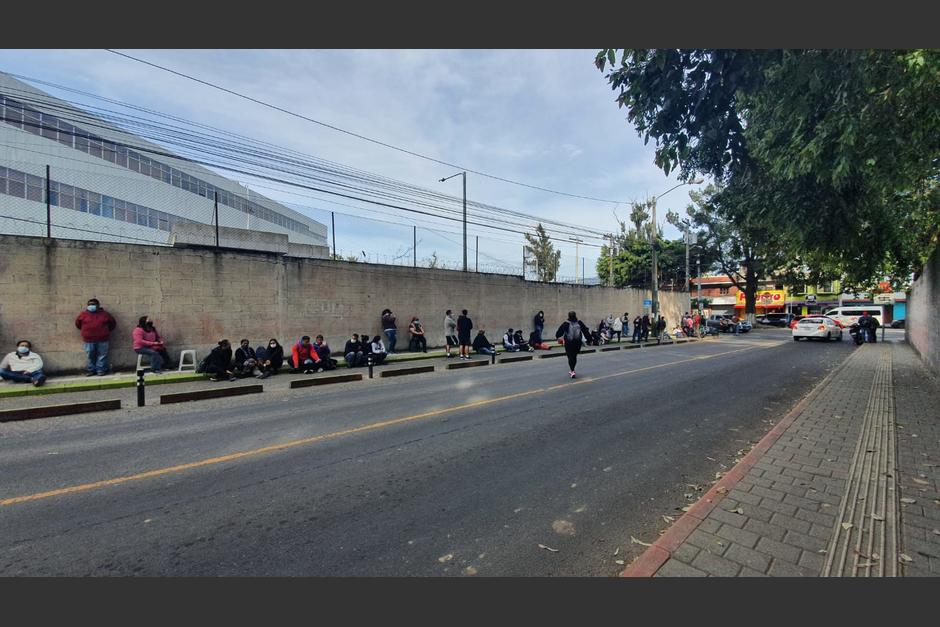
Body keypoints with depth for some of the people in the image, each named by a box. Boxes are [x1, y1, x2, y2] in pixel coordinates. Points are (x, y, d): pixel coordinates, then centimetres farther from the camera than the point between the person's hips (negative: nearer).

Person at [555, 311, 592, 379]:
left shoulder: (566, 324, -11)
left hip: (568, 343, -3)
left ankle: (573, 371, -10)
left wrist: (557, 337, 14)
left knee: (570, 357, 3)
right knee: (574, 356, 18)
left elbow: (560, 331, -5)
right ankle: (572, 370, 31)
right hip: (578, 343, 4)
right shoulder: (579, 323, -1)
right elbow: (586, 331, 3)